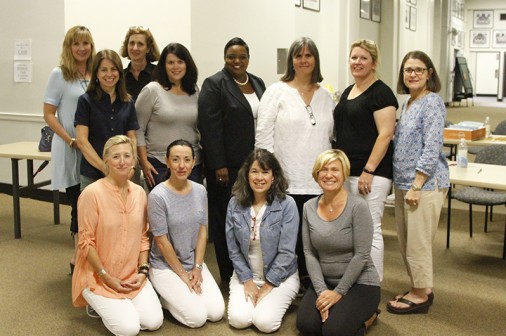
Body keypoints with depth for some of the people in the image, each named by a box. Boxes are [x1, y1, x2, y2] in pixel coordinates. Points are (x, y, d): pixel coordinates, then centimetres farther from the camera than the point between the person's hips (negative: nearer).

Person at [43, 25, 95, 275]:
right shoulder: (59, 75, -2)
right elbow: (49, 114, -4)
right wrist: (72, 141, -13)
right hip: (70, 151, -4)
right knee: (79, 204, 0)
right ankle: (78, 258, 16)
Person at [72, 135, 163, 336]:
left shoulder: (140, 193, 1)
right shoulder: (92, 193, -17)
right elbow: (86, 242, -14)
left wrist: (143, 271, -2)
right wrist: (107, 277, -14)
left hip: (133, 276, 5)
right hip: (98, 277, -5)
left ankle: (120, 303, 19)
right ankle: (98, 302, 13)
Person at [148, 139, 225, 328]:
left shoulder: (200, 191, -2)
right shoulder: (158, 195, -20)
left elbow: (203, 231, 3)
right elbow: (161, 241, -16)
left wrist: (197, 267, -5)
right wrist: (183, 275, -11)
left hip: (194, 263, 5)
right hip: (165, 266, -5)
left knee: (217, 313, -6)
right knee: (197, 317, -14)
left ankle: (177, 294, 18)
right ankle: (163, 295, 11)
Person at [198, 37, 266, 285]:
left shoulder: (258, 83, 15)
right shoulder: (214, 85, -4)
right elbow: (210, 128, -11)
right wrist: (218, 166, -15)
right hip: (227, 165, -5)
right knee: (226, 218, 2)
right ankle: (229, 275, 14)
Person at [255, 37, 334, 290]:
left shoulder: (325, 96, 15)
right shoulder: (277, 91, 1)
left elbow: (330, 134, 17)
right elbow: (263, 134, -4)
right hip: (286, 181, -4)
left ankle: (308, 283, 22)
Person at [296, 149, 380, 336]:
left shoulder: (358, 206, -17)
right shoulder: (309, 207, -1)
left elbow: (361, 255, -18)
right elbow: (309, 253, -2)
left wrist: (338, 292, -17)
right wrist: (321, 290, -13)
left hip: (360, 283, -4)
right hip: (325, 282, 4)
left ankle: (366, 315, 9)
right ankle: (334, 308, 14)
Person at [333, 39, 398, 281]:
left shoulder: (380, 93, -9)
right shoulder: (348, 91, 16)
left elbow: (385, 134, -16)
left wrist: (368, 171, -20)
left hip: (370, 173, -8)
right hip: (346, 171, 8)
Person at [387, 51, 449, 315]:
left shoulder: (432, 103, -13)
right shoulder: (408, 103, 13)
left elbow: (431, 149, -18)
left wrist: (416, 186, -19)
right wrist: (400, 183, 15)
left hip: (425, 183, -9)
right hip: (403, 182, 9)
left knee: (417, 242, 0)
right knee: (405, 240, 15)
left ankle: (420, 296, 15)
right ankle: (420, 288, 30)